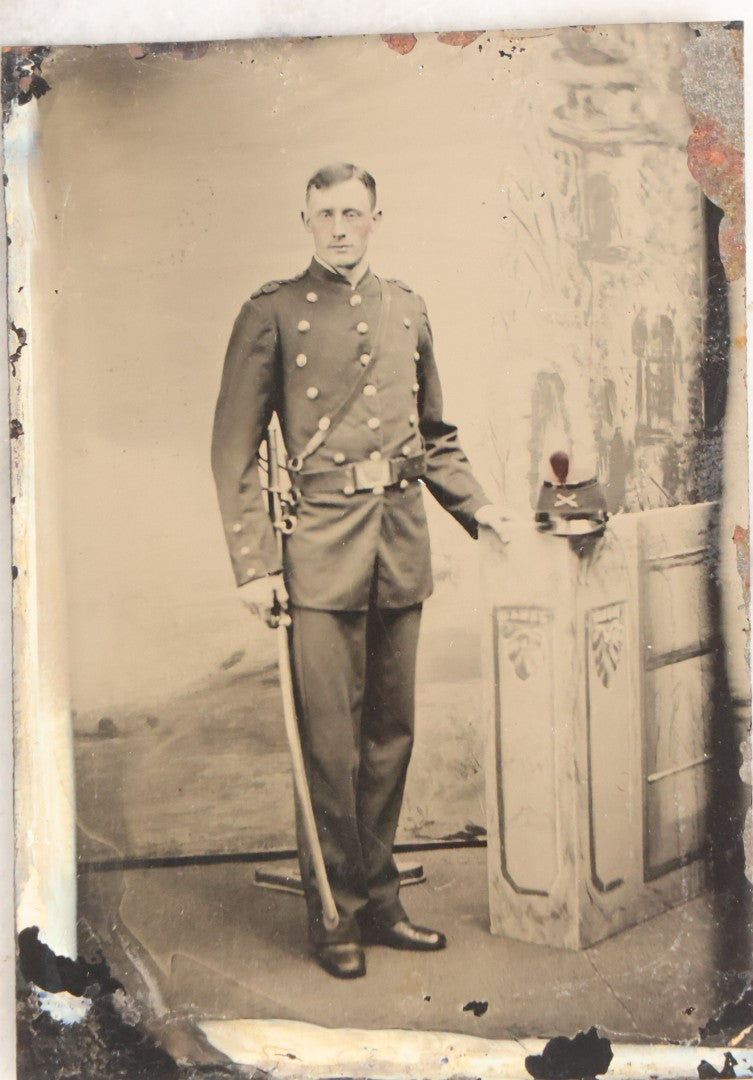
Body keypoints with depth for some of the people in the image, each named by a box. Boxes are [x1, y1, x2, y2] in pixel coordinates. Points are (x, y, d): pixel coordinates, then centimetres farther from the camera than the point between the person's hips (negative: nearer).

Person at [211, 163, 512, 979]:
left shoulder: (406, 309, 14)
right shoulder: (273, 312, 0)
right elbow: (234, 448, -3)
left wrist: (477, 507, 9)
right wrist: (253, 565, -9)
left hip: (402, 545, 5)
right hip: (320, 550, -5)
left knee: (392, 733, 11)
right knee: (329, 742, 0)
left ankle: (381, 902, 26)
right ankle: (335, 916, 16)